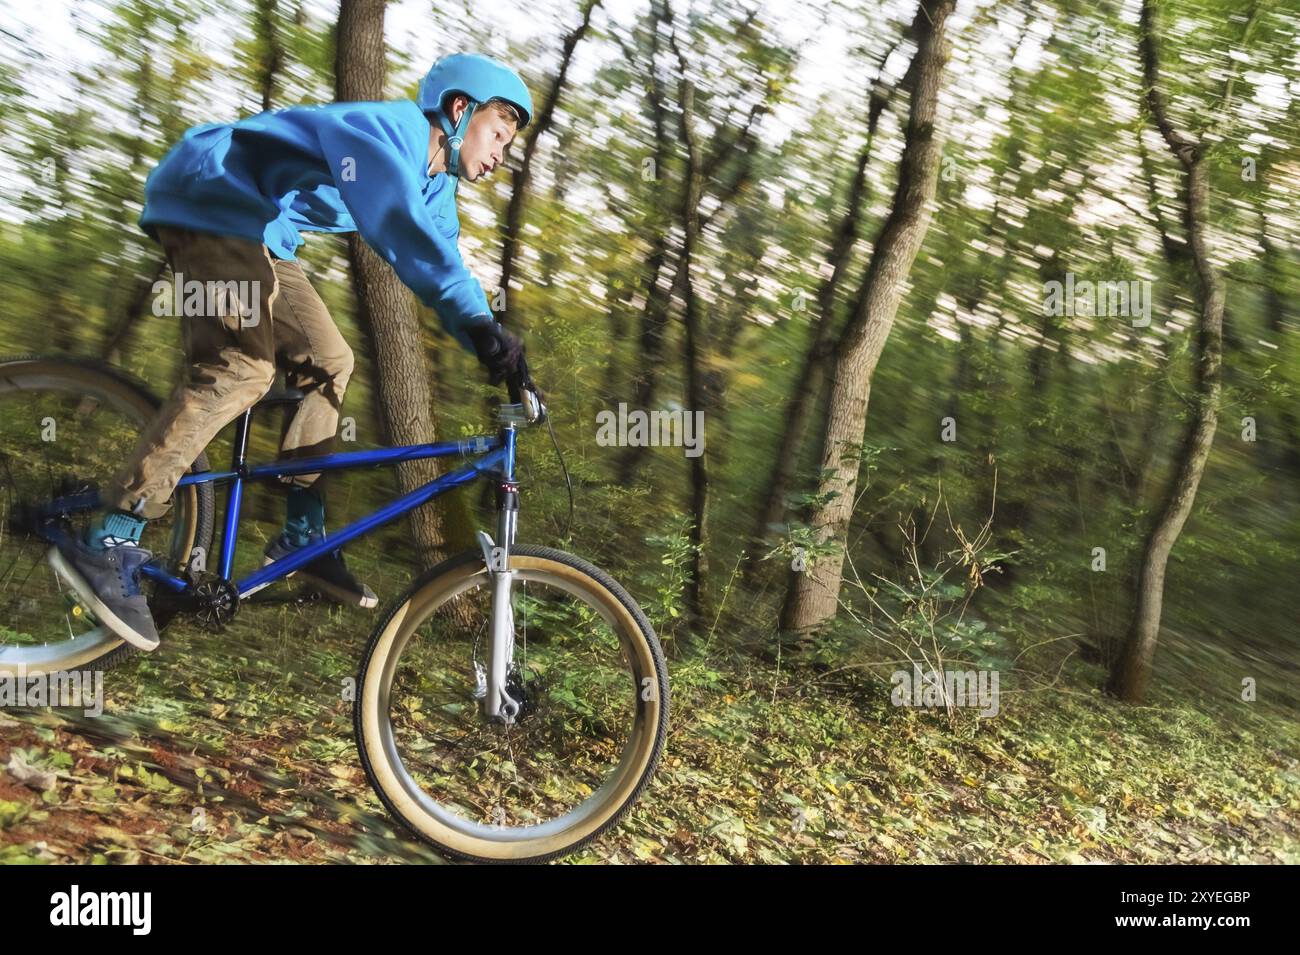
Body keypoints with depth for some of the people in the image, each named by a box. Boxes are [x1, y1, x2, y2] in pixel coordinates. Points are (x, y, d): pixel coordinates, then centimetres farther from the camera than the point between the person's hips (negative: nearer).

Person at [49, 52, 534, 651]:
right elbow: (398, 226, -40)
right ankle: (109, 544, -24)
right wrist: (480, 324, -48)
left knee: (327, 364, 5)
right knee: (242, 369, -25)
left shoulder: (434, 187, 10)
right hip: (208, 200, -10)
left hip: (260, 234, 11)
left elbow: (442, 267, 9)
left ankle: (301, 537, 12)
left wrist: (492, 347, -7)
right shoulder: (391, 128, -21)